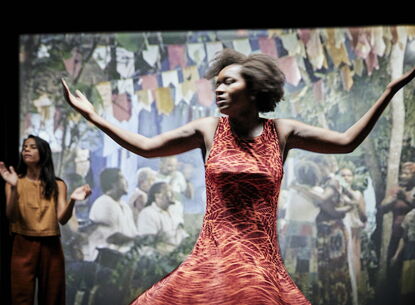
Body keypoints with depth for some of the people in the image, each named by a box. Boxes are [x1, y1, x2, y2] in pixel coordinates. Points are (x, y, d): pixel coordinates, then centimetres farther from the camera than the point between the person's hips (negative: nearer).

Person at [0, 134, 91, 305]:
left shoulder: (57, 185, 6)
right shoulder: (16, 182, 3)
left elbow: (62, 219, -4)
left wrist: (72, 200, -22)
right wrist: (14, 188, -21)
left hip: (51, 246, 1)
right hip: (23, 246, -1)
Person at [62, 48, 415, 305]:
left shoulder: (282, 132, 5)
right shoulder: (208, 129, 5)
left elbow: (347, 142, 4)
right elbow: (146, 147, 6)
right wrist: (92, 116, 6)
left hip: (262, 263, 0)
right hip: (213, 258, 0)